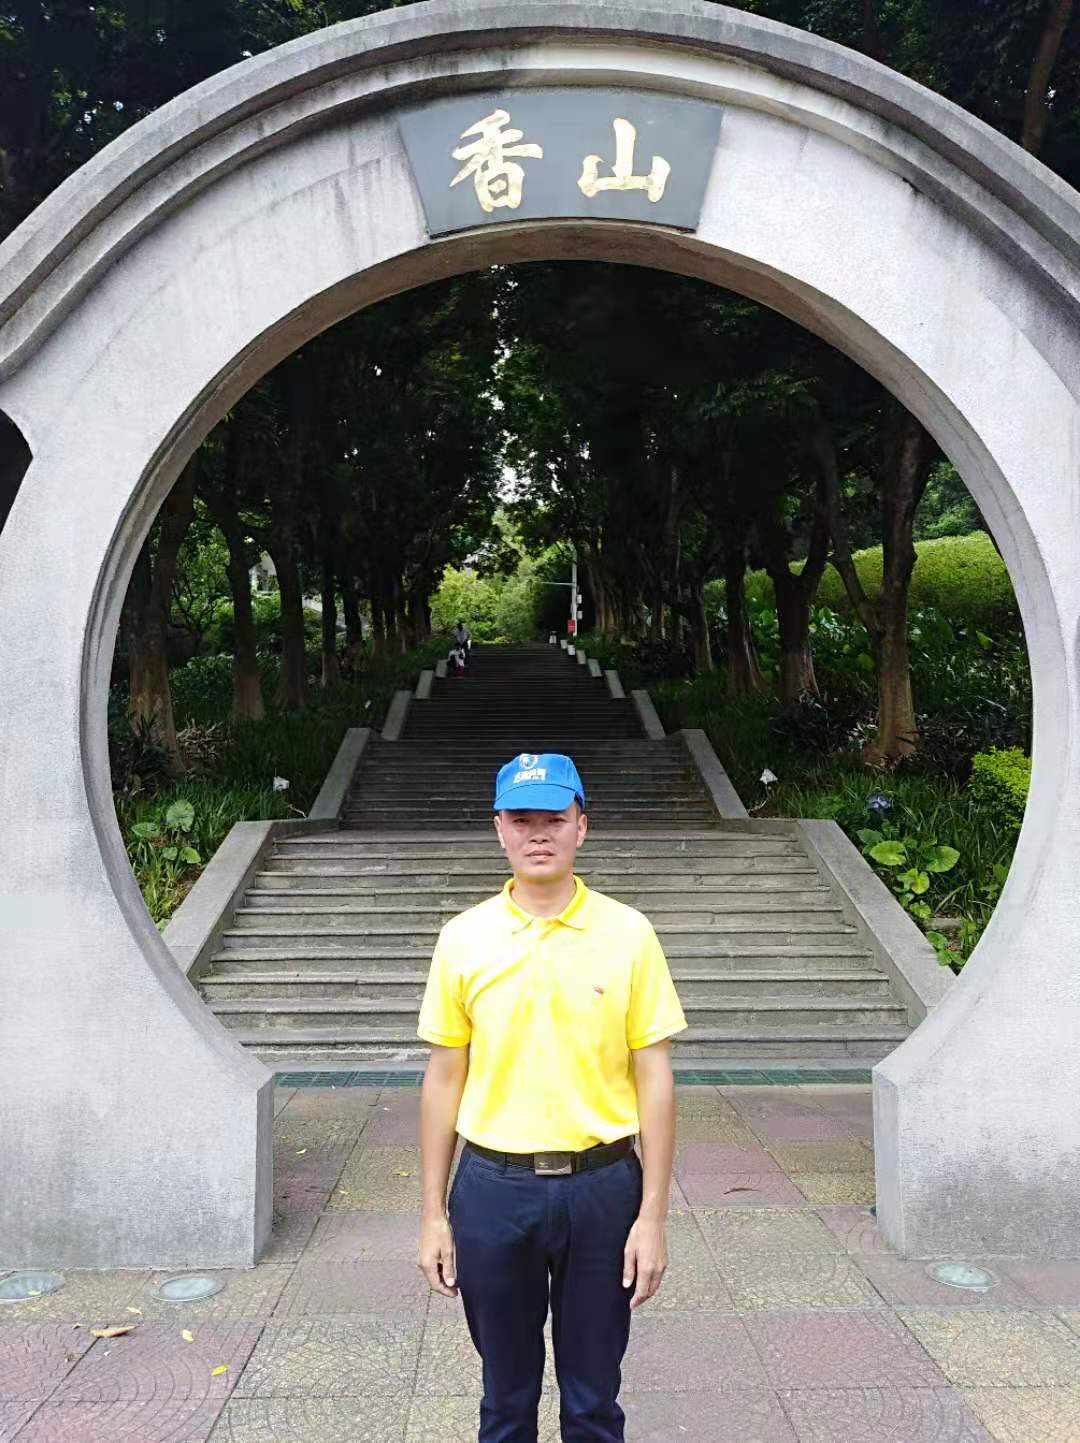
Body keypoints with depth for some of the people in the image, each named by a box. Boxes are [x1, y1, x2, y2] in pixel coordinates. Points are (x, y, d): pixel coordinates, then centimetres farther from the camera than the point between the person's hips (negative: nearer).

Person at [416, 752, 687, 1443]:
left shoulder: (629, 933, -6)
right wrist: (433, 1213, 3)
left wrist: (653, 1215, -5)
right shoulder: (463, 937, -3)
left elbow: (654, 1080, -3)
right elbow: (444, 1080, 2)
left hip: (601, 1186, -1)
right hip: (493, 1188, 1)